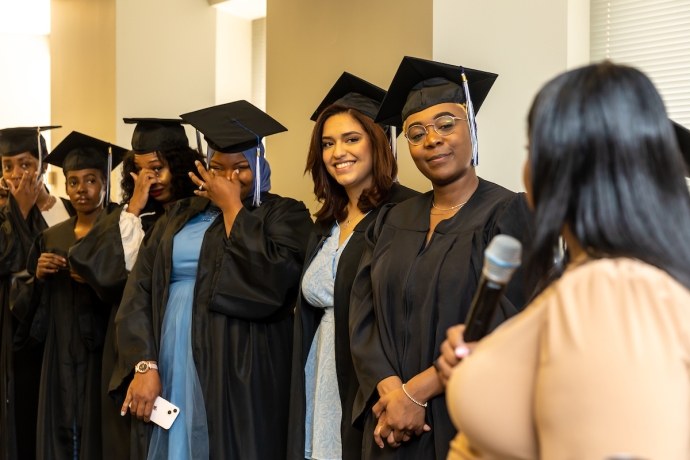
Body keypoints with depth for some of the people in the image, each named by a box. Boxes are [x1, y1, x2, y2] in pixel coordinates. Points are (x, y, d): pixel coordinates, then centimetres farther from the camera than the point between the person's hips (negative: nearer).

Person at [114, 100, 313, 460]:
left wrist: (231, 205, -9)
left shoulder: (284, 215, -1)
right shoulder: (180, 215, 12)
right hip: (169, 375, 4)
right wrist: (144, 365, -8)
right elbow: (140, 290, 5)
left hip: (237, 379, -4)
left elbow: (269, 282, -20)